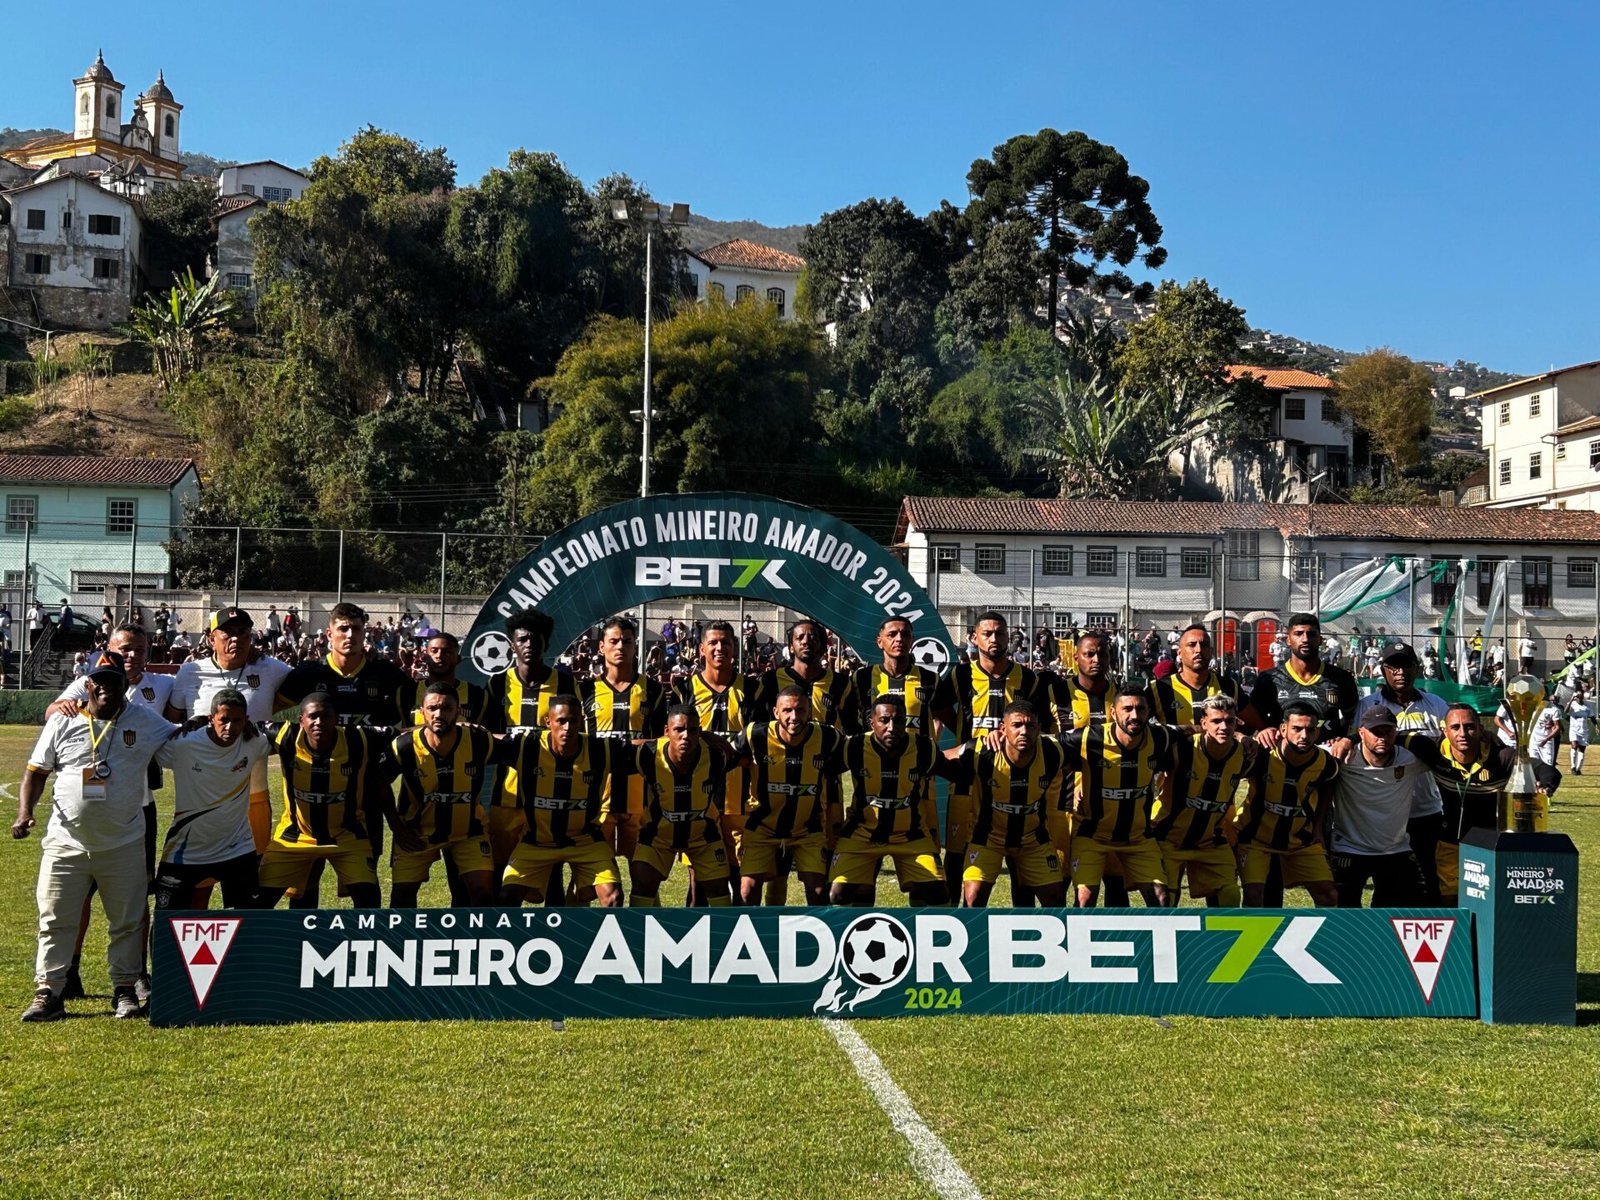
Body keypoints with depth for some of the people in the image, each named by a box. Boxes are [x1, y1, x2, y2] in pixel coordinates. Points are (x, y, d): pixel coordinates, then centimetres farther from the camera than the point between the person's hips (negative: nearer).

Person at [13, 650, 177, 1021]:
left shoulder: (145, 721, -1)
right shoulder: (63, 722, -1)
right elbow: (36, 771, 3)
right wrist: (24, 812, -9)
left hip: (124, 846, 0)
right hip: (66, 842, 0)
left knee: (127, 921, 8)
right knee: (55, 921, 3)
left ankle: (125, 989, 20)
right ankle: (48, 993, 10)